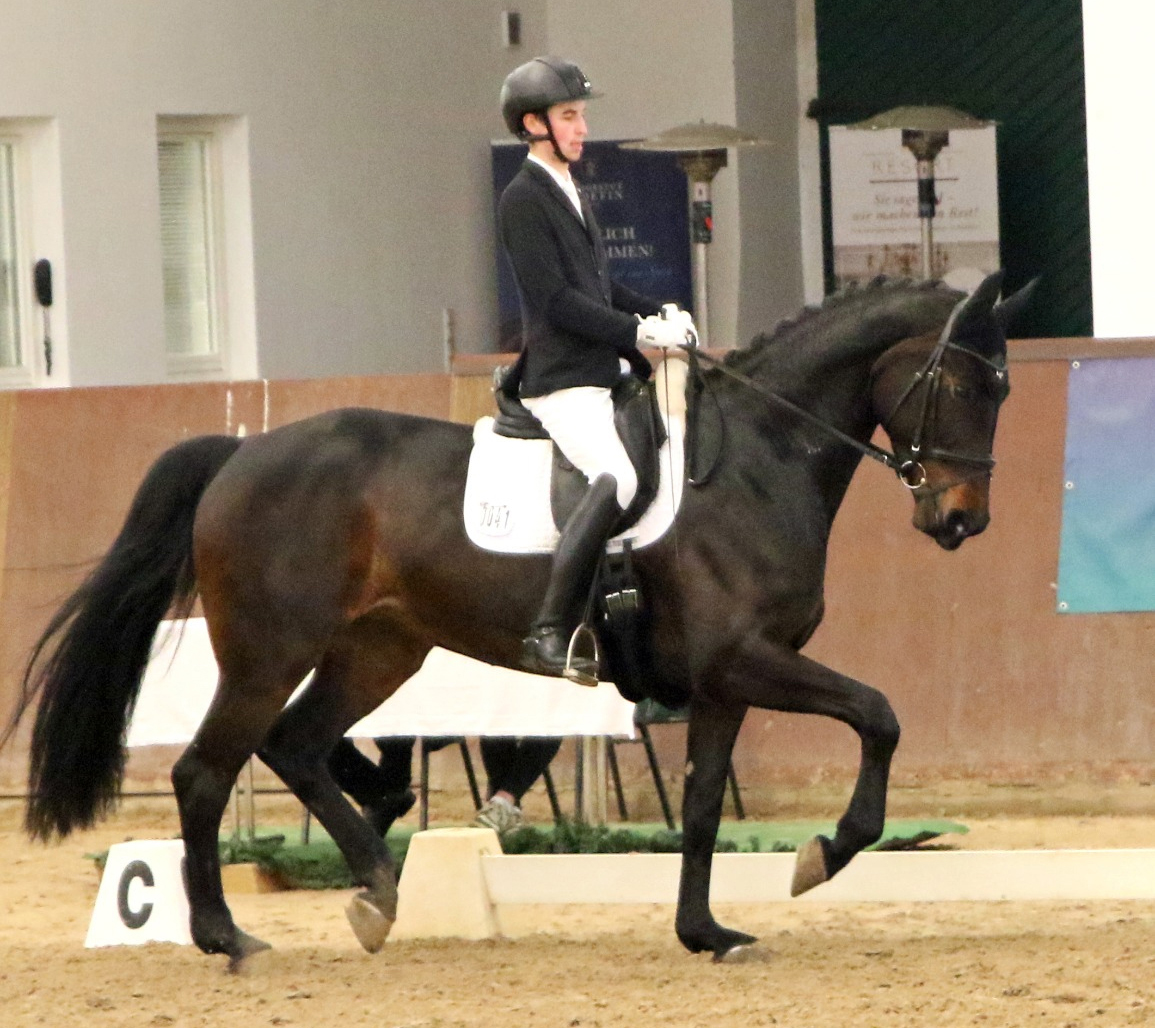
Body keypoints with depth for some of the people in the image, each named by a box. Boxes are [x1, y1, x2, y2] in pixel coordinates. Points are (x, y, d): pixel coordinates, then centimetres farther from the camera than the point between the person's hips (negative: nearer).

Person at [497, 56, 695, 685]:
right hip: (562, 380, -10)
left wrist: (658, 314, 10)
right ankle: (549, 634, -31)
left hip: (604, 373, 10)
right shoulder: (522, 201, -9)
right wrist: (639, 333, -18)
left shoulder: (571, 196, 20)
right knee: (616, 480, -29)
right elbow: (554, 298, -18)